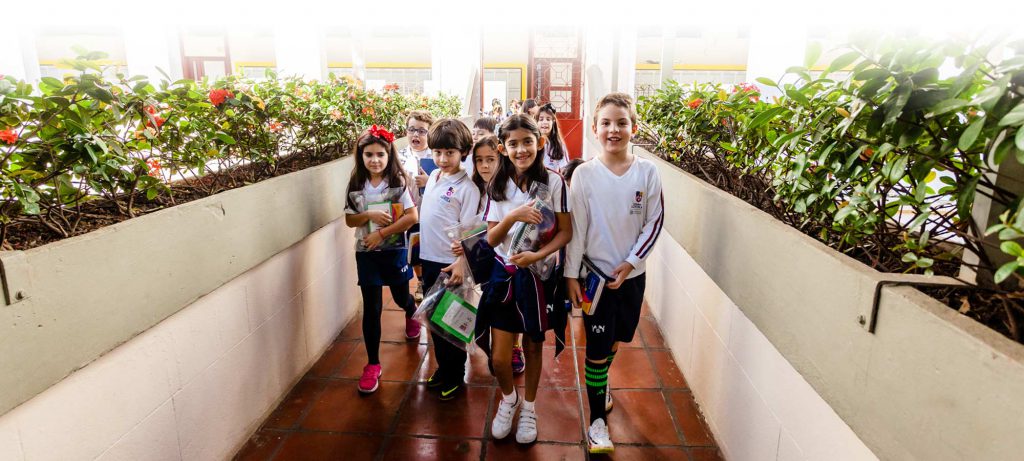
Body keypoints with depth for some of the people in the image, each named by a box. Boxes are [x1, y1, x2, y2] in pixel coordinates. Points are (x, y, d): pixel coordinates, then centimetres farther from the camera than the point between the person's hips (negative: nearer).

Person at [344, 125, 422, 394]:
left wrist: (382, 233, -18)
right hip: (367, 252, 1)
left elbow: (412, 217, -14)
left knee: (401, 296, 18)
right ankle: (372, 364, 12)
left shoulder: (398, 181, -8)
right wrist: (369, 215, -17)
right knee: (371, 308, 0)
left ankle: (411, 314, 57)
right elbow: (350, 220, 3)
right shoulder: (357, 184, 0)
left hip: (394, 249, -1)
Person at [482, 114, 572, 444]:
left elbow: (565, 232, -6)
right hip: (504, 274, 2)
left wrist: (537, 255, -22)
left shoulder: (553, 181, -8)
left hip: (539, 275, -1)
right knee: (499, 358, 2)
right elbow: (491, 239, -3)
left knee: (533, 345, 15)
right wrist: (513, 216, -21)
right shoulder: (498, 185, -1)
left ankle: (529, 406, 39)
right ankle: (509, 398, 35)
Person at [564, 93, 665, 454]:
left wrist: (630, 262, -9)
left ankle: (601, 381, 48)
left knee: (616, 339, 19)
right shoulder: (584, 174, -9)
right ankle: (597, 420, 19)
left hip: (631, 273, 2)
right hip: (595, 271, -2)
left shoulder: (647, 172, -5)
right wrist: (571, 274, -8)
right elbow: (575, 228, -7)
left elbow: (655, 222, -1)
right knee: (597, 347, 3)